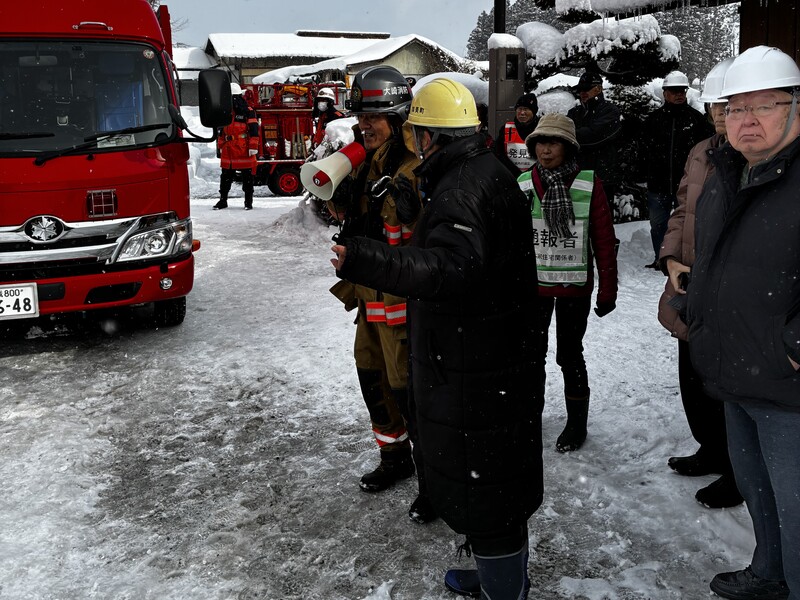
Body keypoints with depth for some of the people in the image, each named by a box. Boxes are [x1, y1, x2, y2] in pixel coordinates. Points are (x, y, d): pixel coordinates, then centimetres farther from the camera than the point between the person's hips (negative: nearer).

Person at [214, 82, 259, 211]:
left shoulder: (248, 112, -5)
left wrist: (253, 147, -14)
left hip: (245, 152, -5)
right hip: (228, 151, 5)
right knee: (225, 177, 8)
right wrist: (220, 146, 19)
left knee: (247, 178, 2)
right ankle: (223, 200, 17)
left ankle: (248, 202, 10)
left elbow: (254, 130, -9)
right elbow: (222, 131, 21)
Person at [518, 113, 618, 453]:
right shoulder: (523, 184, 0)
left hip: (575, 286, -3)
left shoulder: (588, 184, -8)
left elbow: (604, 241, -4)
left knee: (569, 356, 6)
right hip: (532, 284, 3)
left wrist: (607, 291, -3)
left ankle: (576, 424, 24)